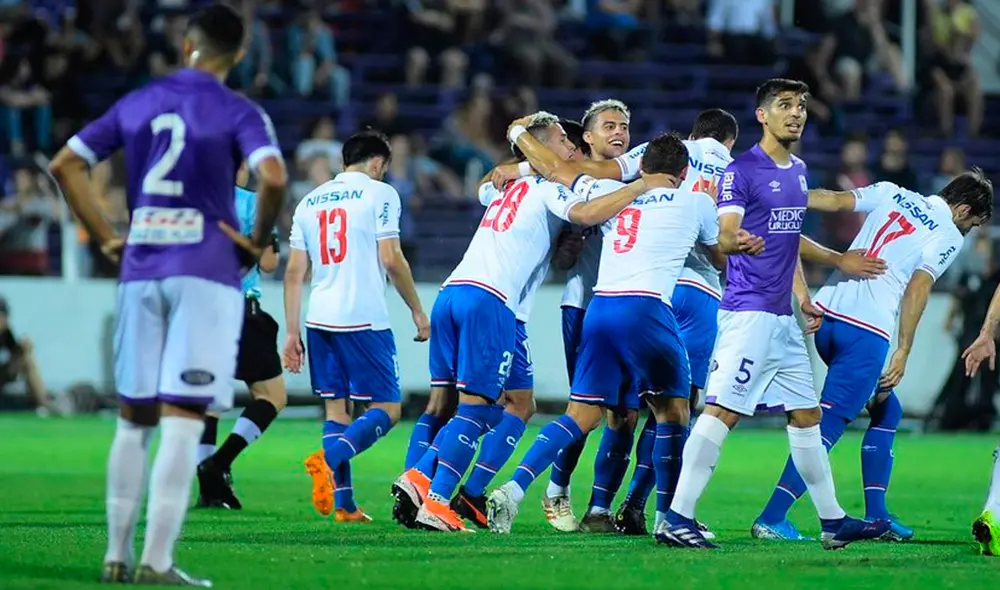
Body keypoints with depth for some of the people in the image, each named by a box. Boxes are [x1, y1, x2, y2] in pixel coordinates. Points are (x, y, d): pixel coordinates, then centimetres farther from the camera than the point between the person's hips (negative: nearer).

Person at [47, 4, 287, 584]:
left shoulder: (137, 103, 11)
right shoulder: (239, 113, -3)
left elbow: (67, 163, 9)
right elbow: (273, 177, -21)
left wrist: (106, 237, 11)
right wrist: (259, 240, -6)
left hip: (141, 269, 4)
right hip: (207, 271, -4)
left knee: (134, 418, 12)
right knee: (183, 418, -6)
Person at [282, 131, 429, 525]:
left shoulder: (310, 201, 15)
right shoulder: (379, 194, 0)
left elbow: (294, 271, 12)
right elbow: (391, 260, -7)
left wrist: (292, 332, 14)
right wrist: (417, 311, 3)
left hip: (319, 319, 6)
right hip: (364, 318, -6)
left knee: (336, 407, 10)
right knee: (386, 409, -1)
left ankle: (343, 503, 3)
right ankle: (328, 457, -26)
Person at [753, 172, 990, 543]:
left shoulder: (892, 194, 17)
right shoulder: (950, 237, 0)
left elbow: (836, 200, 7)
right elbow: (917, 288, -10)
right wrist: (903, 352, -11)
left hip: (826, 315, 8)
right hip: (866, 329, -8)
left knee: (887, 412, 21)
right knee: (829, 423, -8)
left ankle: (875, 514, 20)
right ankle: (772, 518, -16)